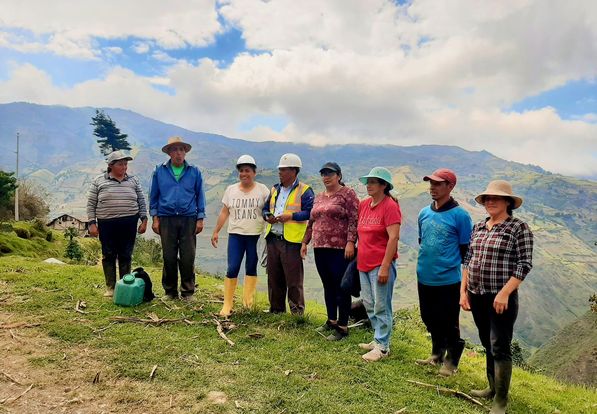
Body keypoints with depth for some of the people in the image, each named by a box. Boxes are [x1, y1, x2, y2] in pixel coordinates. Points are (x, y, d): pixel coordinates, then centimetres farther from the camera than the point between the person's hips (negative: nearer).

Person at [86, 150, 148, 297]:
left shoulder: (133, 180, 9)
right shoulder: (99, 181, 3)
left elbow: (142, 201, 10)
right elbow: (91, 204, 4)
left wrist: (144, 220, 3)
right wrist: (92, 223, -2)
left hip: (129, 223, 1)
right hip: (107, 224, -1)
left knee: (126, 256, 5)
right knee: (108, 256, 4)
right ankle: (110, 287, 15)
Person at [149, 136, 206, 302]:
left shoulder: (194, 172, 6)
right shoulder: (159, 171, 7)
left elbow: (200, 196, 8)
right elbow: (153, 196, 10)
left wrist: (200, 219, 1)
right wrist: (155, 218, 3)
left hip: (189, 219, 0)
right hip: (167, 219, 1)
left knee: (188, 258, 0)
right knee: (169, 258, 6)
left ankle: (188, 292, 12)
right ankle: (170, 291, 19)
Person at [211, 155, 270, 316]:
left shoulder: (262, 190, 0)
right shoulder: (231, 190, 6)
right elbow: (224, 212, 10)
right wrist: (216, 232, 7)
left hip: (256, 236, -1)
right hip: (235, 235, 1)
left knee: (251, 268, 9)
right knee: (232, 268, -6)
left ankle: (248, 301, 23)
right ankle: (227, 304, 5)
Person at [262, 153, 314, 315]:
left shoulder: (304, 191, -4)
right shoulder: (275, 189, 18)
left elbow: (309, 212, -14)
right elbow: (266, 208, 23)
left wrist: (291, 216, -20)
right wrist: (267, 216, 2)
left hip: (292, 241, -7)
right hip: (273, 239, 7)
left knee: (294, 279, -2)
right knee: (274, 278, 14)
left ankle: (297, 312, 9)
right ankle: (276, 310, 26)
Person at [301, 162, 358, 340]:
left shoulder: (347, 194, -4)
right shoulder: (318, 197, 17)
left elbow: (354, 220, -12)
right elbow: (311, 222, 21)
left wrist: (350, 242, -19)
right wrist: (305, 242, 17)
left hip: (340, 249, -7)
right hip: (320, 248, 7)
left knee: (341, 288, 0)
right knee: (328, 287, 15)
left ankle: (342, 326, 9)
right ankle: (331, 321, 28)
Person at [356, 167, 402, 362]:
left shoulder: (390, 206, -12)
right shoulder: (363, 204, 10)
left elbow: (393, 238, -17)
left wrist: (385, 267, -20)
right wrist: (358, 259, 16)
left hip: (381, 265, -8)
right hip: (364, 264, 8)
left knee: (381, 307, 1)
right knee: (369, 305, 17)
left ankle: (382, 346, 13)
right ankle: (379, 339, 32)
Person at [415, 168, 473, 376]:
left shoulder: (460, 215, -11)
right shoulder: (424, 213, 6)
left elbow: (466, 249, -7)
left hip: (448, 280, -6)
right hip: (424, 278, 6)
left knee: (448, 323, 7)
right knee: (429, 319, 19)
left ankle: (451, 361, 28)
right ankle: (437, 354, 39)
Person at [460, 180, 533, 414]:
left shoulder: (519, 228, -8)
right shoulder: (478, 227, 10)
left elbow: (524, 264, -12)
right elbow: (468, 260, 13)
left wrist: (504, 293, -20)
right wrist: (463, 291, 8)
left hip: (501, 298, -6)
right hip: (476, 297, 6)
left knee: (500, 348, 0)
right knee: (488, 345, 18)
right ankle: (492, 388, 34)